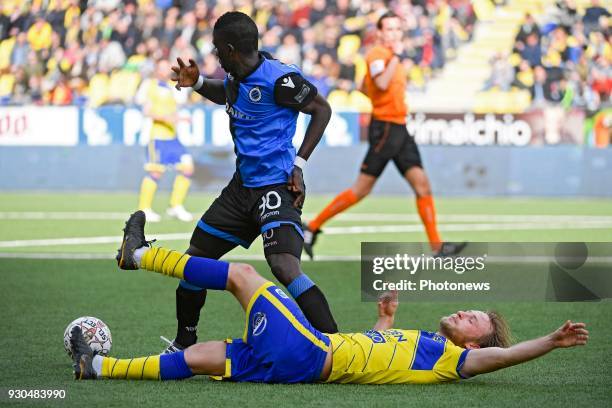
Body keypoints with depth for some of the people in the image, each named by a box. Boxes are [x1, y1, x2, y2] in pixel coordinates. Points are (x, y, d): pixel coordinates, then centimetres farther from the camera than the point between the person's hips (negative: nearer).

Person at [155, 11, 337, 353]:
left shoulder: (278, 78, -16)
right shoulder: (237, 78, 9)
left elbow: (322, 109, -8)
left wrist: (298, 164, -11)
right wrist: (197, 83, 12)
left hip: (276, 186, -9)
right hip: (243, 184, 9)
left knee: (284, 267, -28)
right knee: (196, 259, 13)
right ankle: (183, 346, 30)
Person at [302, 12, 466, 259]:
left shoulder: (392, 56, 17)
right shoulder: (377, 55, -10)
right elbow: (382, 83, -29)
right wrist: (396, 56, -21)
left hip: (399, 129, 9)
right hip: (385, 128, -9)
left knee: (422, 184, -1)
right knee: (362, 189, -7)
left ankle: (437, 246, -2)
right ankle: (312, 228, 4)